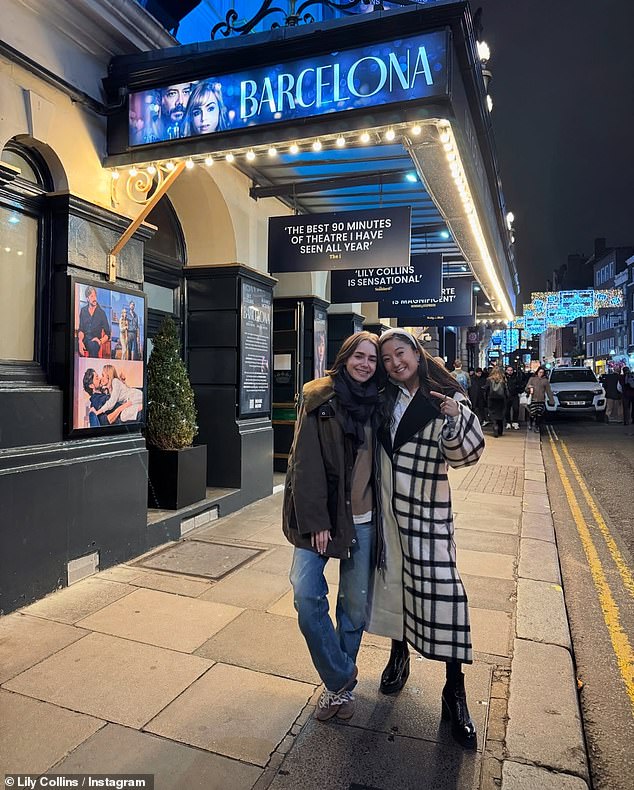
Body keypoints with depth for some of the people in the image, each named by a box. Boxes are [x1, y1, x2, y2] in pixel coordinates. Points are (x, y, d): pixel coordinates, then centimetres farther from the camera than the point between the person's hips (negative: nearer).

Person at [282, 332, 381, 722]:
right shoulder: (320, 401, -7)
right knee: (307, 595, -10)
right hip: (320, 519, -3)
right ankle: (341, 678, 13)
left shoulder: (377, 404, 6)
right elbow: (306, 464, -11)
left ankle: (341, 682, 33)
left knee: (355, 605, 11)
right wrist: (315, 521, -14)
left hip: (363, 520, 3)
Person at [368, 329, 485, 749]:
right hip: (384, 502, 5)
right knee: (392, 577, 15)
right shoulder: (385, 397, 5)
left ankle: (455, 689, 8)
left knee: (439, 584, -7)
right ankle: (399, 654, 38)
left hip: (426, 506, -4)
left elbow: (467, 453, -14)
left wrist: (453, 422, -31)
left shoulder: (447, 399, -8)